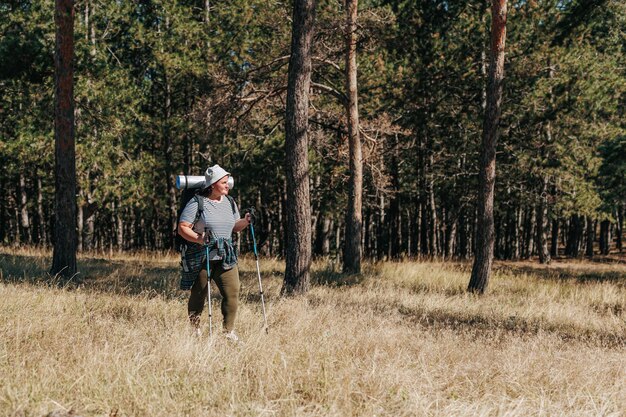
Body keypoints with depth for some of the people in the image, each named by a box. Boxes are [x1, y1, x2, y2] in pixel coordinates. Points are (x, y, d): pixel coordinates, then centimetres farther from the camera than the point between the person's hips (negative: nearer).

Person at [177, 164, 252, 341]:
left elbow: (234, 227, 20)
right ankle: (194, 330, 22)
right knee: (198, 295, 5)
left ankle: (229, 330, 7)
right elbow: (182, 228, -11)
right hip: (201, 258, -5)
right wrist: (199, 239, -27)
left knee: (233, 292, -6)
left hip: (226, 258, 5)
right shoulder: (197, 203, -8)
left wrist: (245, 221, -1)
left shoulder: (230, 202, 11)